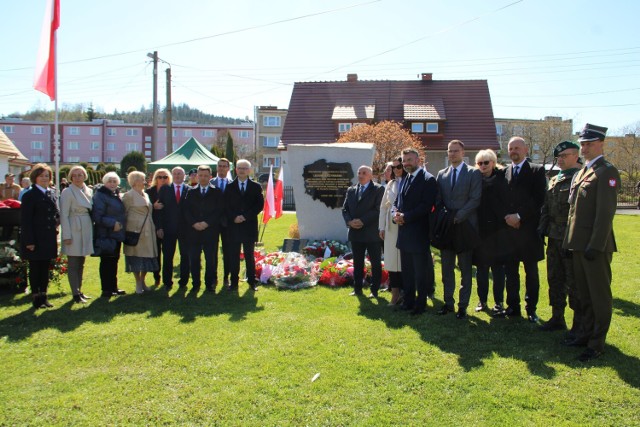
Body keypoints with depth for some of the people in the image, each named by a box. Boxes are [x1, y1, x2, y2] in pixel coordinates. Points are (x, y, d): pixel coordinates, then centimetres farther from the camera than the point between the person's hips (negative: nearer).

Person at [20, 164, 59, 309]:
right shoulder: (29, 195, -8)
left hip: (49, 238, 6)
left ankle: (44, 296, 20)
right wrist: (29, 241, -16)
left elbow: (57, 214, 19)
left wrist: (55, 225, -1)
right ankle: (36, 297, 12)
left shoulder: (52, 194, 12)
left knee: (45, 268, 11)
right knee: (35, 269, 4)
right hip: (35, 239, -6)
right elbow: (25, 220, -12)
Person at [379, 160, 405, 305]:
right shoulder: (390, 184, 12)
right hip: (391, 227, 5)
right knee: (392, 260, 5)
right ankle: (395, 295, 13)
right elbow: (383, 207, 15)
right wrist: (382, 227, 11)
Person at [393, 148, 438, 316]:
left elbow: (427, 205, -17)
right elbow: (396, 202, 19)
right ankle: (408, 301, 25)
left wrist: (406, 216, -18)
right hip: (404, 232, 8)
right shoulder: (403, 180, 15)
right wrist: (396, 214, -3)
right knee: (407, 270, 15)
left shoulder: (428, 180, -9)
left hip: (419, 233, -8)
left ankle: (421, 303, 13)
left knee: (421, 271, 2)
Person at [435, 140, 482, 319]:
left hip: (464, 228, -4)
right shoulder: (441, 174, 12)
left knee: (465, 270, 4)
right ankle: (448, 302, 19)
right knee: (447, 269, 9)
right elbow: (438, 200, 9)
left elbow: (475, 199, -10)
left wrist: (457, 217, -15)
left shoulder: (474, 173, -1)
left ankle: (463, 305, 12)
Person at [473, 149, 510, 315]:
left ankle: (498, 302, 14)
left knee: (498, 267, 5)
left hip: (497, 230, -2)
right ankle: (482, 300, 20)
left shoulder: (501, 178, 0)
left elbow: (506, 202, -3)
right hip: (479, 230, 2)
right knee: (481, 267, 9)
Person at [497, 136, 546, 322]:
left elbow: (539, 199, -8)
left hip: (528, 229, -3)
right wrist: (507, 218, -5)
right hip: (508, 229, 3)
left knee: (531, 272, 6)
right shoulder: (504, 172, 10)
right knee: (510, 271, 9)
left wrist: (519, 216, -14)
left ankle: (531, 309, 15)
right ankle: (513, 307, 19)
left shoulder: (537, 171, 0)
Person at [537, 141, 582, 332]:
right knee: (555, 279, 14)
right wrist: (542, 227, 10)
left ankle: (579, 323, 12)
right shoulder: (554, 180, 15)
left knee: (574, 282, 0)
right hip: (554, 237, 8)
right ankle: (557, 318, 26)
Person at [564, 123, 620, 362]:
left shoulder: (607, 172, -11)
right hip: (579, 244, 9)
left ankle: (597, 344, 11)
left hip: (596, 245, -9)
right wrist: (570, 242, 16)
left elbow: (605, 212, -18)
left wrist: (595, 245, -21)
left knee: (600, 295, 2)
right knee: (584, 294, 18)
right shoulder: (581, 173, 16)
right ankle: (587, 333, 31)